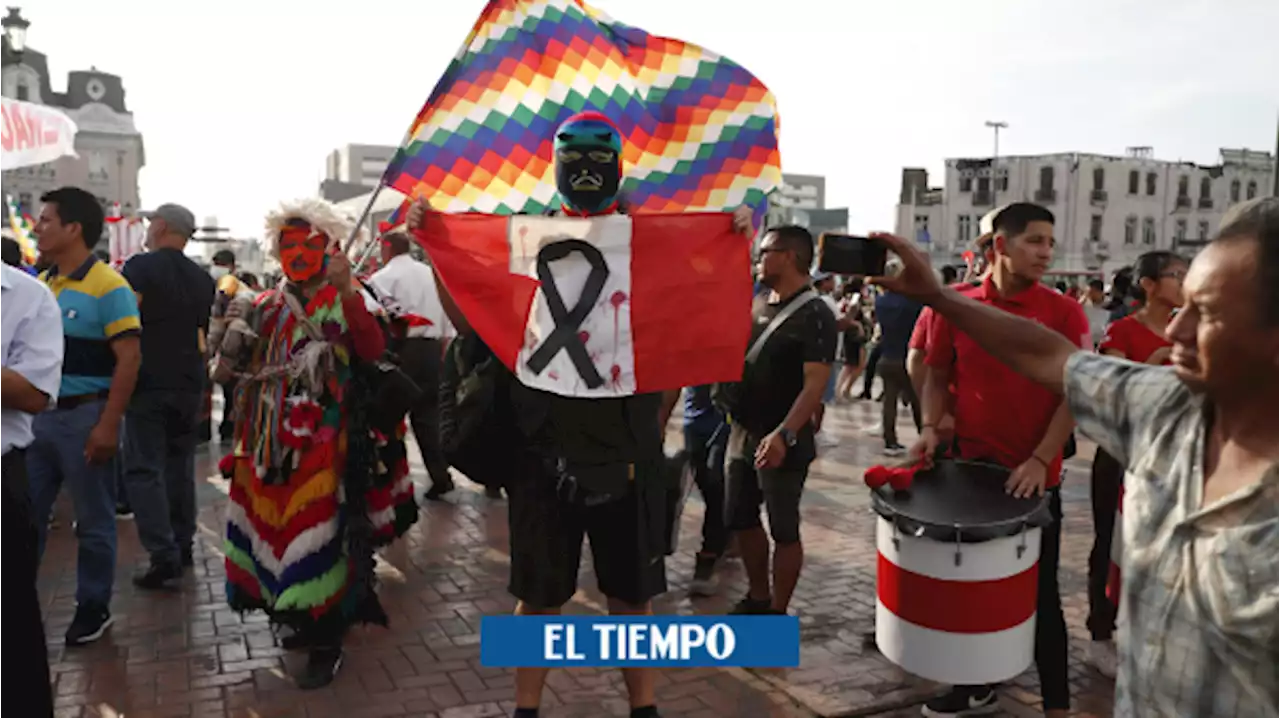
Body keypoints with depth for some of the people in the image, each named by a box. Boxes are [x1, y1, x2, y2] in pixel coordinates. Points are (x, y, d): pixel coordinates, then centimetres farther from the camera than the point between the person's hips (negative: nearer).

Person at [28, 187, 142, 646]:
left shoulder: (107, 286, -12)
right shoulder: (39, 284, 10)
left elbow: (129, 359, -16)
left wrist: (108, 425, -20)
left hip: (84, 417, -7)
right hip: (37, 415, 7)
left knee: (93, 522, 6)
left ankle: (94, 608, 21)